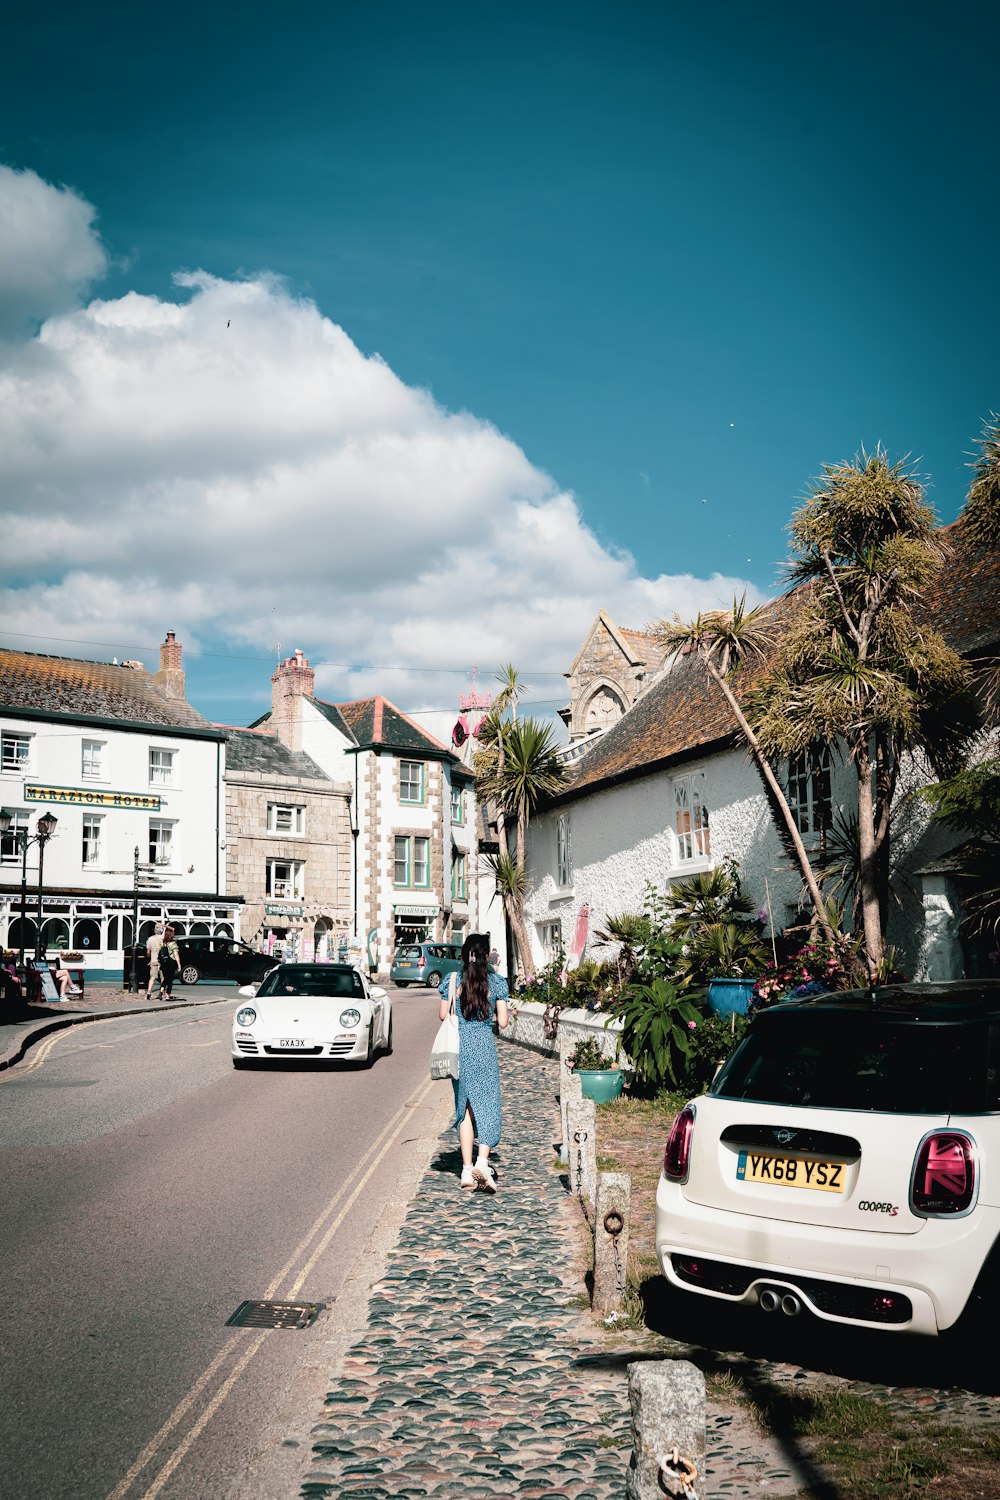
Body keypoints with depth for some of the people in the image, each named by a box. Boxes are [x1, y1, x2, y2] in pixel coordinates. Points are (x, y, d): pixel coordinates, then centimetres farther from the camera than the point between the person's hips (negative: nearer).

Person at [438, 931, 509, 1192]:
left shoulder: (452, 980, -1)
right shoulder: (496, 983, -3)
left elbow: (443, 1015, 5)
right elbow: (503, 1022, -2)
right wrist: (506, 1012, 19)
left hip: (459, 1048, 2)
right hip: (485, 1047, -2)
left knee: (464, 1106, 10)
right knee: (487, 1104, 4)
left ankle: (467, 1169, 10)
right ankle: (482, 1160, -16)